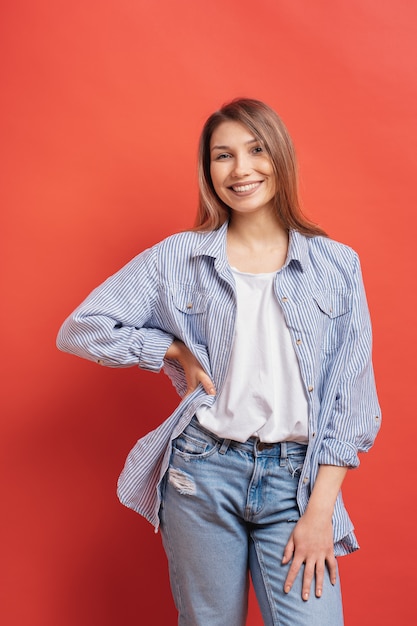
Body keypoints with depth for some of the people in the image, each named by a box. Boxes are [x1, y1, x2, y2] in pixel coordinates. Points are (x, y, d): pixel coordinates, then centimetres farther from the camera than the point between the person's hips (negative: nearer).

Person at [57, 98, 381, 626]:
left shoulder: (338, 265, 3)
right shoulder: (177, 258, 2)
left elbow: (350, 401, 1)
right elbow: (80, 330, 2)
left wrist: (319, 511, -4)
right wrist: (179, 352, -5)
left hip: (297, 478, 0)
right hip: (203, 477, 0)